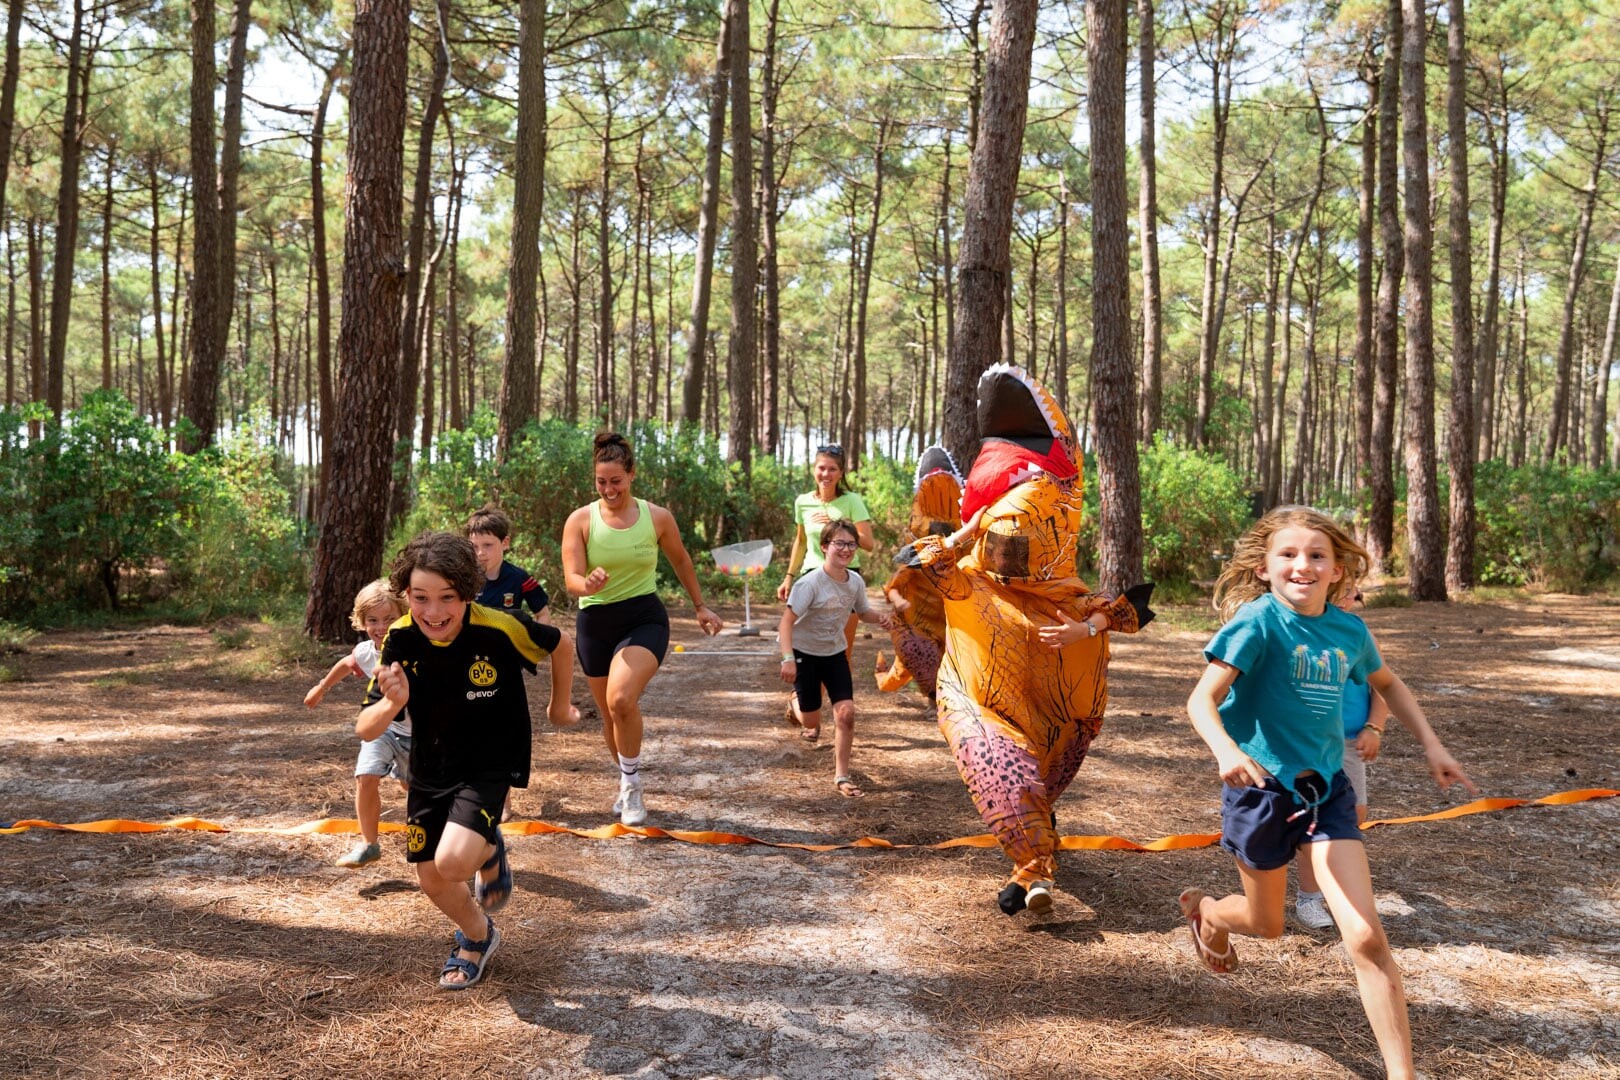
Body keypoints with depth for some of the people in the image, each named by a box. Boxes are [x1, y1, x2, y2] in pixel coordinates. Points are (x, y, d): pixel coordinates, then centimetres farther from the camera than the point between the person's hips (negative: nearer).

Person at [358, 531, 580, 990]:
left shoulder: (500, 628, -27)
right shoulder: (400, 639, -18)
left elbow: (562, 645, -6)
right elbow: (364, 729, -16)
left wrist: (560, 706, 9)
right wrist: (392, 703, -39)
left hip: (489, 766, -4)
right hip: (429, 771, 4)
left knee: (453, 862, -24)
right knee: (431, 880, 10)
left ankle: (490, 853, 13)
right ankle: (478, 937, 42)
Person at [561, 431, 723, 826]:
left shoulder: (657, 517, -3)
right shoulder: (580, 520, -5)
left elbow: (680, 560, 14)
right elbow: (570, 578, -12)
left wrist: (700, 606, 20)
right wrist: (587, 584, -35)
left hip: (644, 619, -2)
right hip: (595, 622, 2)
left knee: (621, 698, -26)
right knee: (610, 713, 13)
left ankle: (632, 784, -6)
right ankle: (626, 785, 38)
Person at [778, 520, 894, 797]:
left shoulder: (855, 582, -7)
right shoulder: (811, 583, -25)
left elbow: (862, 612, 12)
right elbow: (787, 621, -25)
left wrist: (879, 618, -11)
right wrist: (788, 658, -35)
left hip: (835, 653, 4)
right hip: (805, 652, -4)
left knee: (846, 712, -10)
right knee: (812, 721, 5)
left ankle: (841, 776, 3)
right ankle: (796, 705, 44)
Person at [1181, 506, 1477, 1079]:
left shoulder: (1350, 630, -1)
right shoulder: (1258, 621, -17)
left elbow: (1388, 683, 21)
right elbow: (1202, 699, -24)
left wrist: (1431, 745, 13)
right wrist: (1226, 750, -42)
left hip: (1326, 788, 4)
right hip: (1262, 786, -3)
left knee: (1366, 937, -7)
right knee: (1268, 925, 17)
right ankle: (1203, 908, 52)